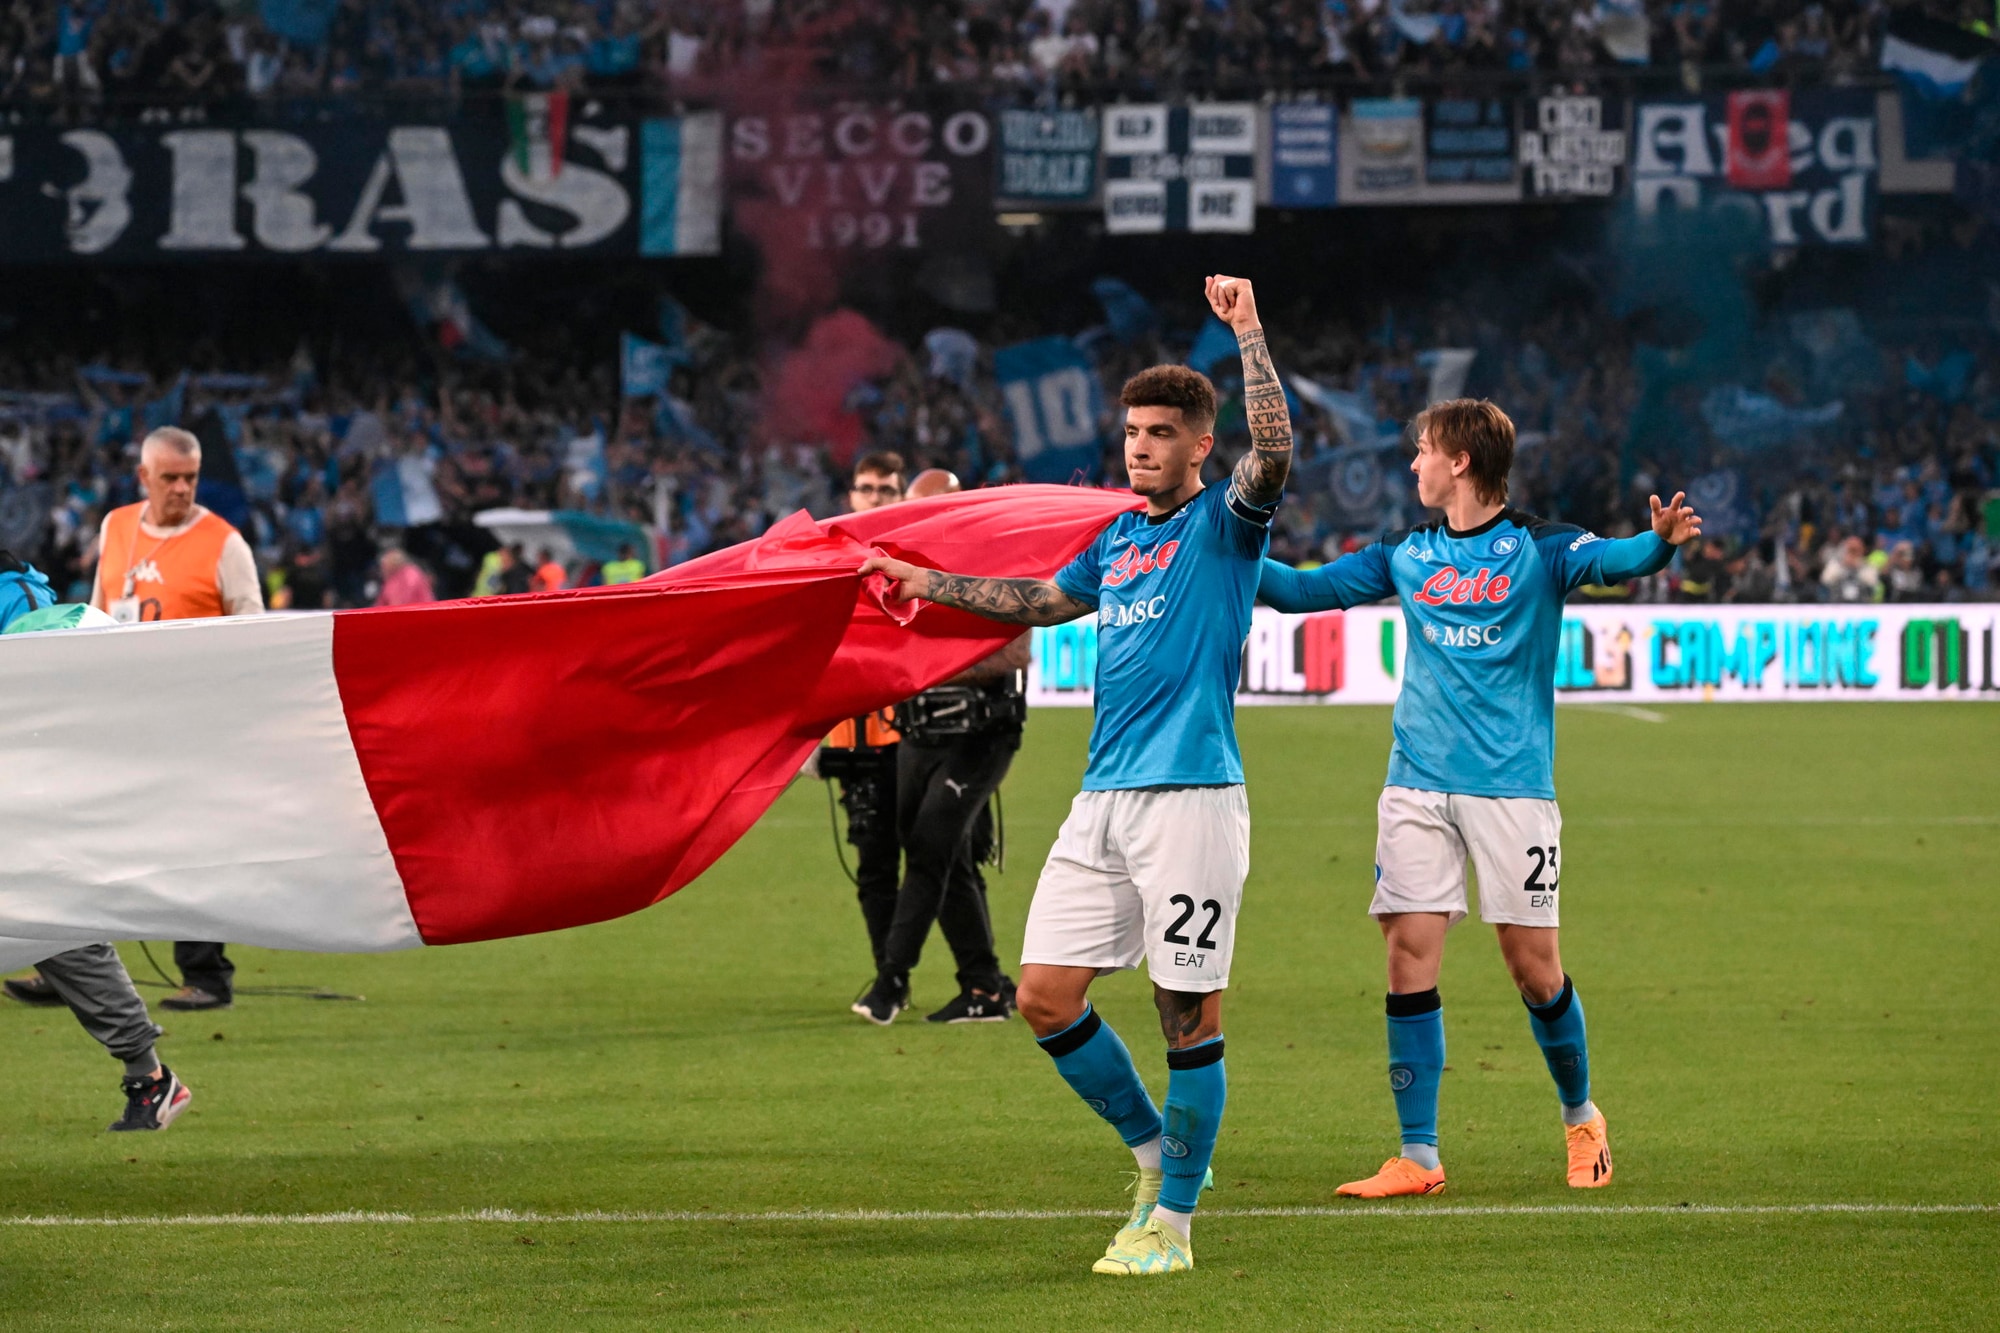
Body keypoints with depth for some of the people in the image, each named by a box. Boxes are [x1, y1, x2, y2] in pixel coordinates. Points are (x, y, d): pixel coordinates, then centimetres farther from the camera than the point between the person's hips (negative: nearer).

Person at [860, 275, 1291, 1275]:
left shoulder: (1223, 523, -1)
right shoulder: (1118, 538, 18)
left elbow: (1273, 452, -22)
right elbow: (1043, 601, 35)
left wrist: (1248, 331, -25)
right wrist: (930, 584, 41)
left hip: (1191, 796, -7)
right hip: (1102, 799, 7)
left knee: (1188, 1012, -4)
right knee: (1045, 994, 4)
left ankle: (1171, 1222, 5)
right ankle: (1156, 1152, 22)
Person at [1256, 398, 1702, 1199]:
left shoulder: (1537, 548, -2)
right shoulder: (1407, 556, 12)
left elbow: (1610, 561, -21)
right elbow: (1298, 590, 18)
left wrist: (1660, 543, -43)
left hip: (1511, 786, -4)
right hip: (1417, 786, 4)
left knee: (1534, 968, -1)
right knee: (1409, 959, -4)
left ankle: (1581, 1119, 24)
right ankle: (1418, 1158, 0)